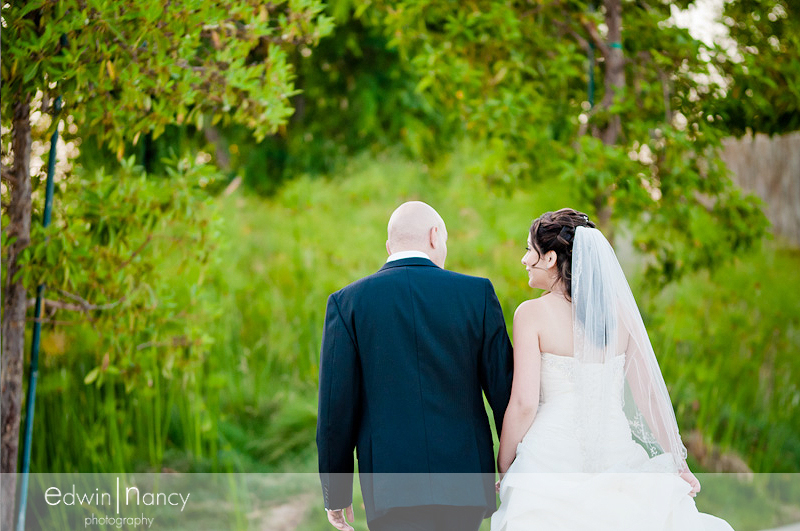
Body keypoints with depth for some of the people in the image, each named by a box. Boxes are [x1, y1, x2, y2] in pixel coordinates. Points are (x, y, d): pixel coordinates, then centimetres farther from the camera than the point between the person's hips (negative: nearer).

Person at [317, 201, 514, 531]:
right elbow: (505, 390, 2)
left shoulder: (347, 303, 0)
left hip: (392, 489, -1)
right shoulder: (477, 293, 2)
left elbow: (336, 407, -2)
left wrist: (335, 492, 8)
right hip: (466, 485, 2)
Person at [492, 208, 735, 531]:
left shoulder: (531, 314, -6)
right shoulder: (620, 310, 5)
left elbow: (524, 403, -11)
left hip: (551, 453, -4)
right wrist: (678, 462, 11)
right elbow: (648, 394, 5)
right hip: (615, 452, 4)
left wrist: (503, 471, 0)